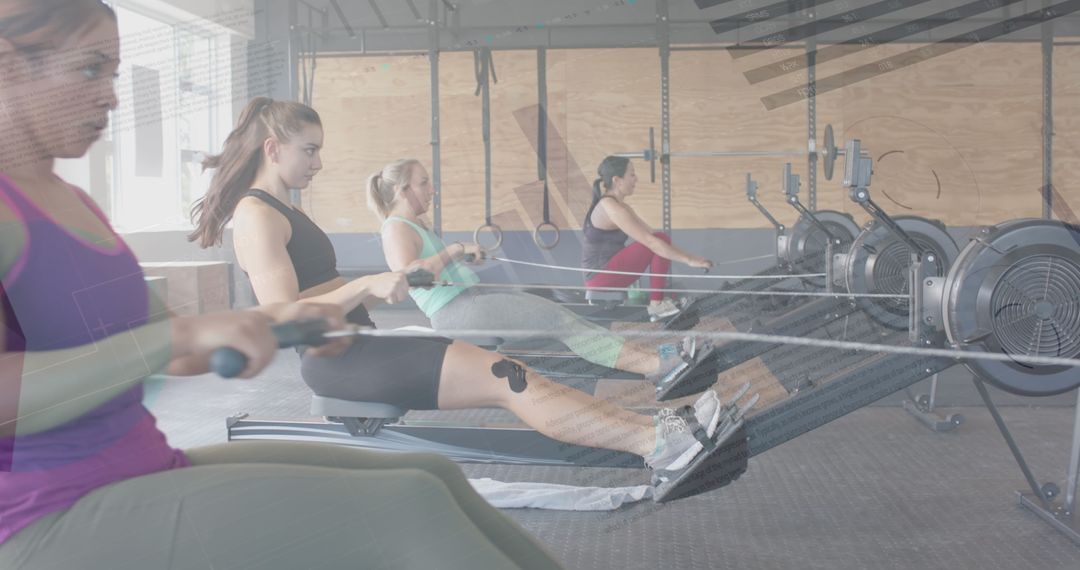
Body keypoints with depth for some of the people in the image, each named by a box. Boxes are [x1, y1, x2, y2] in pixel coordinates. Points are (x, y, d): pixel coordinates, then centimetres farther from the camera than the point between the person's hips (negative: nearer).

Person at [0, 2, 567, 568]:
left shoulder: (73, 202, 15)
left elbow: (175, 354, 18)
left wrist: (271, 324, 3)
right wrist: (183, 331, -30)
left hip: (147, 471, 9)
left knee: (432, 475, 0)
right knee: (407, 510, -22)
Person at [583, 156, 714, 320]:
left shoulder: (619, 206, 12)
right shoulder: (612, 208, -19)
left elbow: (651, 233, 15)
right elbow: (650, 240, -24)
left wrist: (686, 255, 8)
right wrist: (688, 260, -21)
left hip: (601, 274, 10)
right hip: (600, 277, -10)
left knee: (661, 244, 13)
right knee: (660, 241, -14)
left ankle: (664, 296, 8)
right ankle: (657, 305, -10)